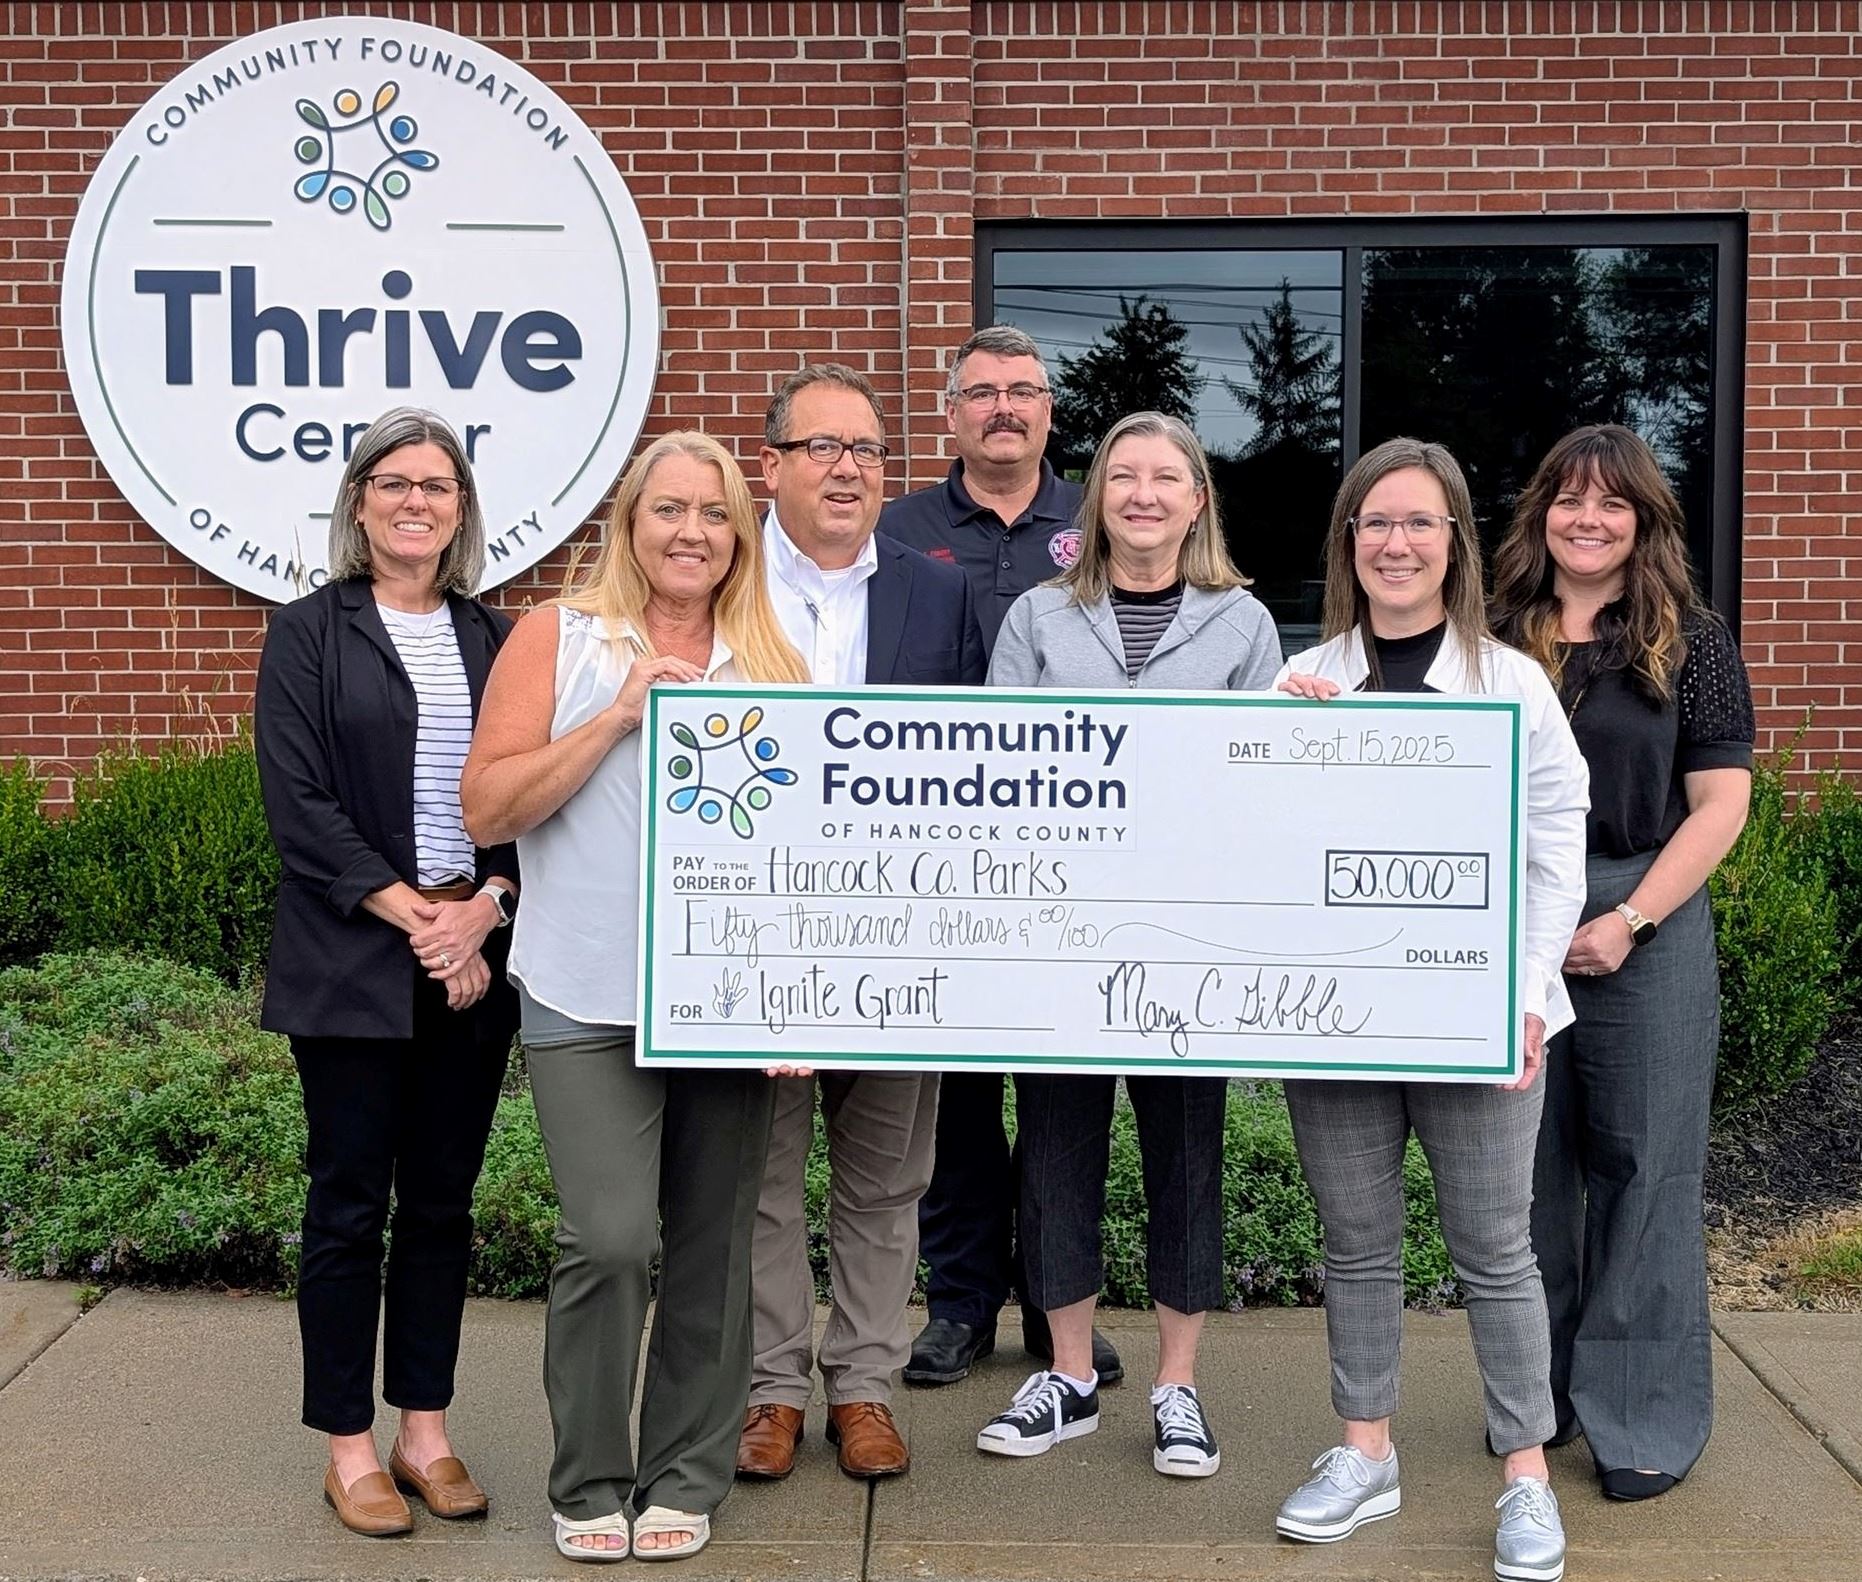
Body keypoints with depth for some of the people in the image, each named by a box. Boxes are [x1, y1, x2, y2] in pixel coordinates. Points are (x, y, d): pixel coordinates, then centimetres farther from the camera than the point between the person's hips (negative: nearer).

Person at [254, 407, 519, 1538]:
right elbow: (298, 803, -8)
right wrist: (412, 915, -14)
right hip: (352, 965, -3)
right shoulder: (310, 635, 1)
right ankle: (349, 1446, 14)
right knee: (351, 1203, 3)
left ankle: (426, 1431, 21)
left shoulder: (495, 639, 11)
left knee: (443, 1201, 10)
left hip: (477, 961, 4)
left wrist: (485, 910, -10)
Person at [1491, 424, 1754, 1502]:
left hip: (1646, 929, -2)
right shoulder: (1497, 637, 8)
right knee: (1527, 1160, 9)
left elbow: (1720, 801, -3)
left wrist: (1629, 920, -11)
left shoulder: (1691, 640, 1)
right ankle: (1539, 1390, 24)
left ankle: (1649, 1416, 14)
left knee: (1644, 1164, 2)